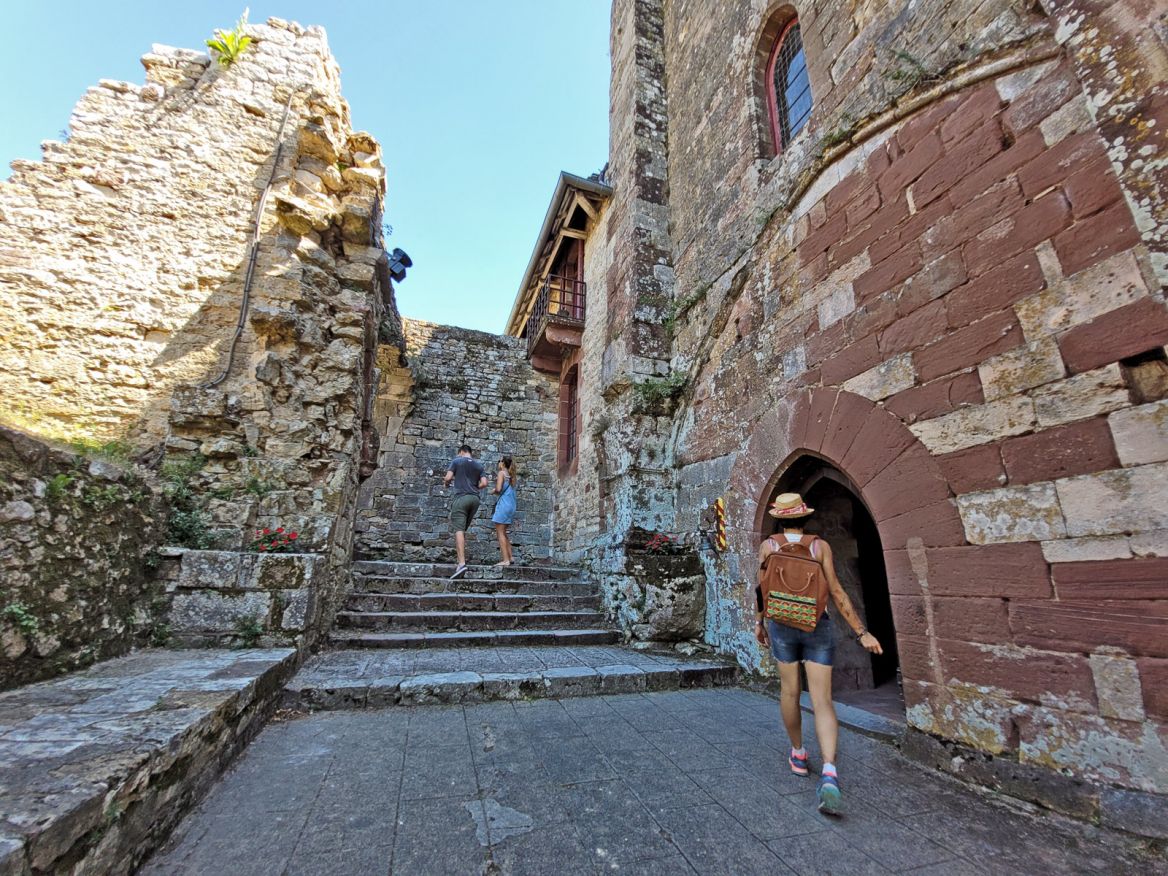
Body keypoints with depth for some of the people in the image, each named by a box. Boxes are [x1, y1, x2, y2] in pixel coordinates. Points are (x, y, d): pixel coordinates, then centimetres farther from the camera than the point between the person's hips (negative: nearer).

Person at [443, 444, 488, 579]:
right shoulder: (479, 465, 15)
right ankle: (461, 560, 12)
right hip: (475, 499, 5)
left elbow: (448, 478, -5)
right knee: (463, 530, 15)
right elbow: (484, 483, 6)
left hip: (461, 497, -5)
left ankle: (462, 563, -23)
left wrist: (446, 484, 16)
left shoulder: (456, 461, 4)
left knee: (459, 530, -10)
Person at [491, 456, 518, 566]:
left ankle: (506, 560, -9)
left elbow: (498, 489, -16)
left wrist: (494, 491, 5)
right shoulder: (511, 475, 16)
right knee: (504, 533, 17)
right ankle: (510, 557, 16)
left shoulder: (501, 473, -6)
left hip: (503, 505, -8)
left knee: (500, 533, -4)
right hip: (511, 506, 8)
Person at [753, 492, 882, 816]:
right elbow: (836, 593, -7)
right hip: (817, 626, 0)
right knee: (822, 701, 0)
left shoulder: (768, 545, -3)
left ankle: (798, 754, 33)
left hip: (783, 624, 0)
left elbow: (762, 590, -2)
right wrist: (862, 633, 0)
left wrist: (759, 623, 12)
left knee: (790, 690, 18)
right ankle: (829, 774, -16)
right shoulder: (820, 545, -4)